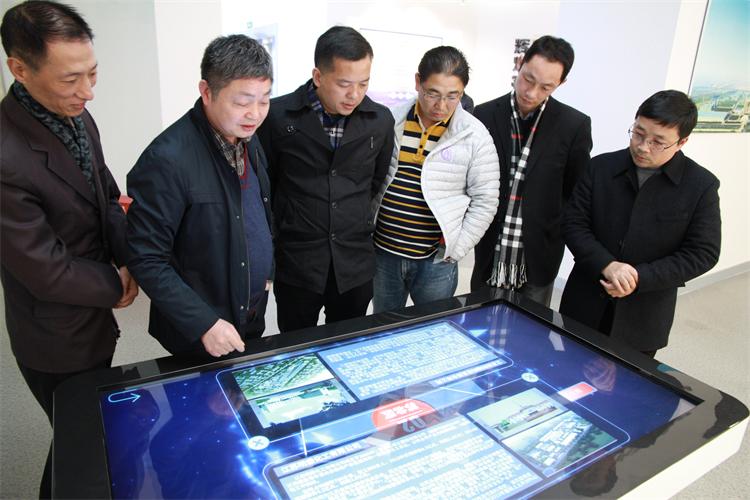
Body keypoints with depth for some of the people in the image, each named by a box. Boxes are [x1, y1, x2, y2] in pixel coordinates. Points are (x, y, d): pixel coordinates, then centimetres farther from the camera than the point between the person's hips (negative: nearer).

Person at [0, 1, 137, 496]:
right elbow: (46, 271, -26)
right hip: (60, 343, -7)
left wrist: (127, 260, -10)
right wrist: (115, 287, -10)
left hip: (95, 318, 7)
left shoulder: (77, 118, -5)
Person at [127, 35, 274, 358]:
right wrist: (202, 323, -23)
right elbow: (146, 260, -21)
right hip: (198, 334, -6)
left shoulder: (247, 138, -1)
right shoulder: (168, 160, -24)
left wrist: (265, 270, 12)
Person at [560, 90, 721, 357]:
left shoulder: (701, 185, -6)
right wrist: (607, 265, -21)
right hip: (585, 306, 2)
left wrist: (640, 278, -19)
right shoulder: (601, 167, -3)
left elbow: (703, 253, -7)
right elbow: (573, 223, -5)